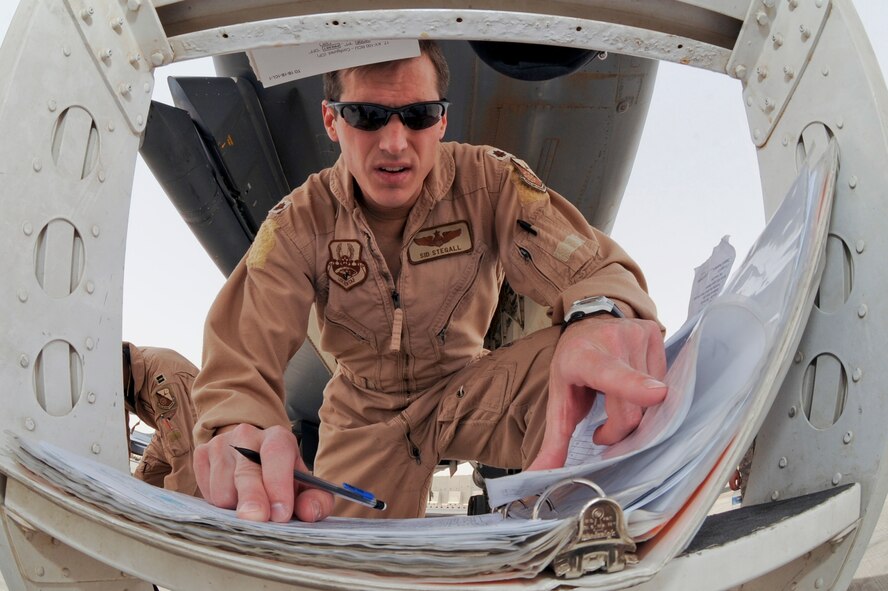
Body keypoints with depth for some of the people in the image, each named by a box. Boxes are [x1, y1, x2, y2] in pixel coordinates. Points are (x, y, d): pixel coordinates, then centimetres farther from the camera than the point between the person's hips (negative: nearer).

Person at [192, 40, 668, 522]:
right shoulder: (297, 224, -16)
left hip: (467, 389, -1)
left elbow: (589, 266, -26)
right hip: (364, 414, 1)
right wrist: (239, 432, -53)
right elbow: (241, 356, -26)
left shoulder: (490, 182, -17)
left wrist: (601, 318, -55)